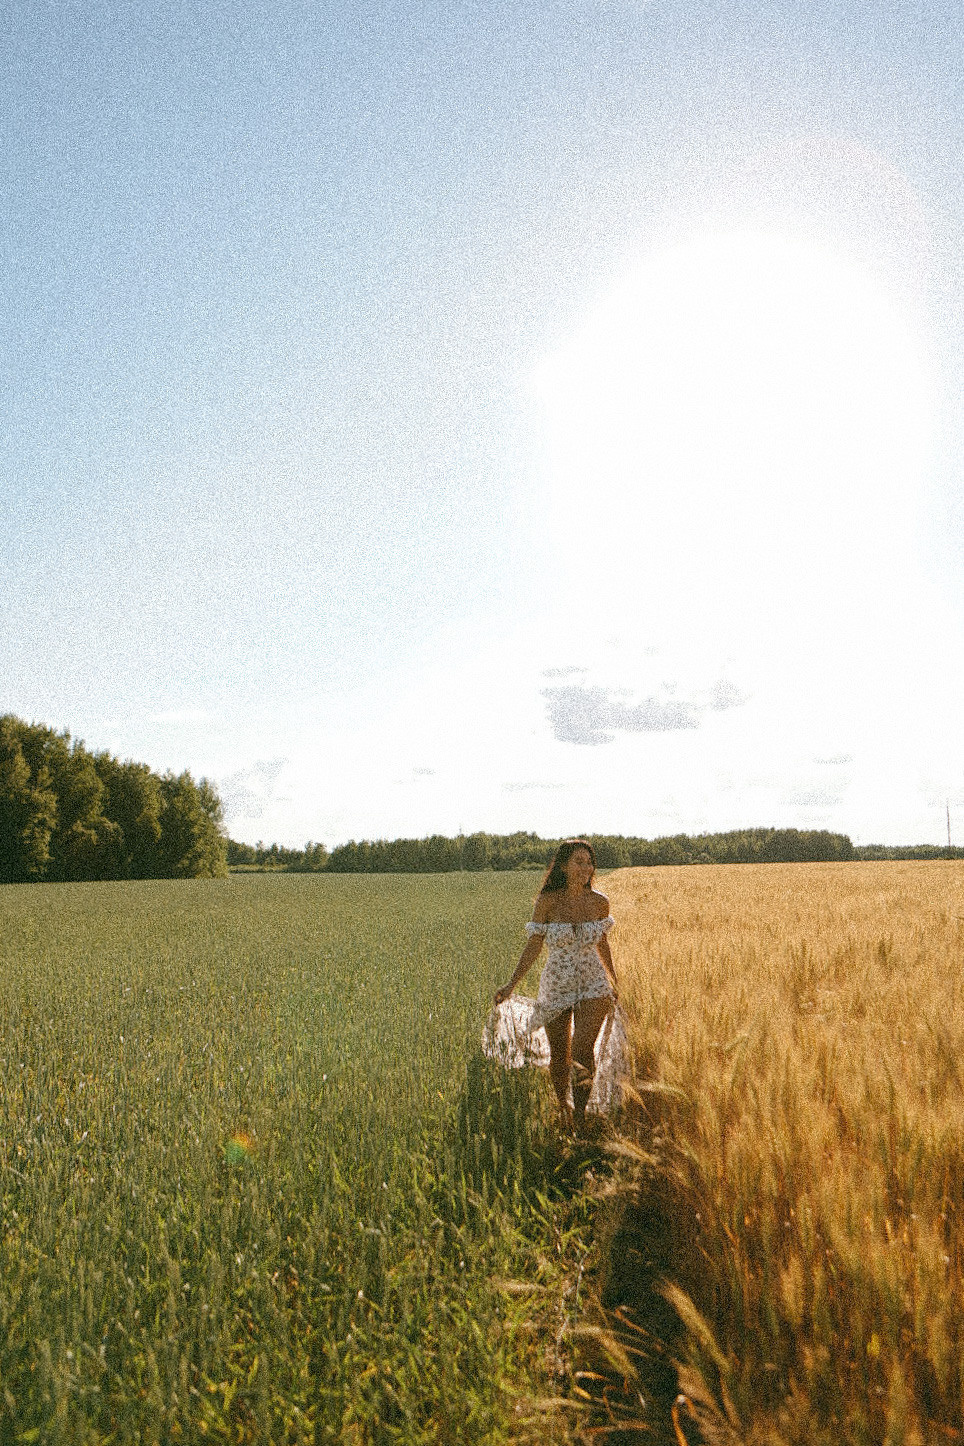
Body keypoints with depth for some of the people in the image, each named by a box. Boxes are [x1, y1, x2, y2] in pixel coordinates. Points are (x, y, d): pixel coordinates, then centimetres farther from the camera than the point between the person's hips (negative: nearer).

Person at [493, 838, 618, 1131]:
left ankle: (580, 1114, 2)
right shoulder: (547, 902, -10)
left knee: (582, 1051, -18)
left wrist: (614, 982, 22)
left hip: (593, 985, 0)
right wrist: (512, 984, -11)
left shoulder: (599, 903, -3)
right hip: (557, 986, 0)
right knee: (559, 1057, 12)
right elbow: (534, 946, -4)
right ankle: (563, 1107, 40)